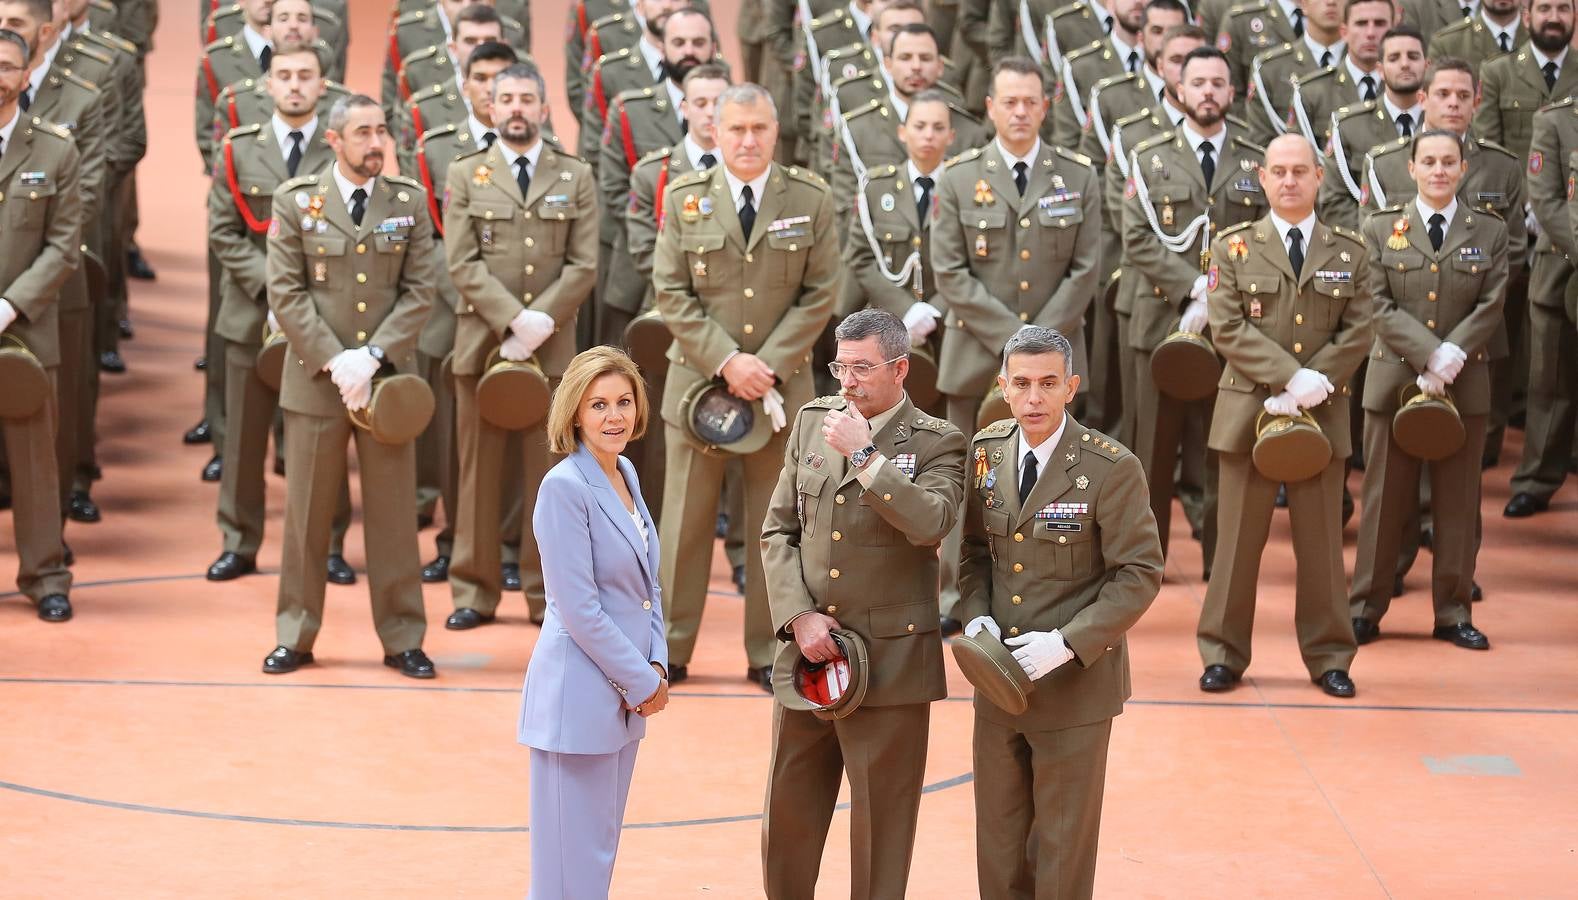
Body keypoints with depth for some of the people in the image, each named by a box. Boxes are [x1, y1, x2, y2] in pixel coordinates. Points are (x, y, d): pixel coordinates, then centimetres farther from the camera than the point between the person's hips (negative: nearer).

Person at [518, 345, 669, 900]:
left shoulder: (626, 476, 10)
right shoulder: (565, 487, -16)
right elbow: (580, 609, -19)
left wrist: (657, 666, 2)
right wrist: (642, 682, -12)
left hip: (625, 697, 9)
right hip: (578, 697, -9)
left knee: (601, 851, 15)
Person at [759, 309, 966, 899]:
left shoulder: (936, 442, -5)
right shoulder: (813, 421, 8)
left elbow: (930, 523, -24)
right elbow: (778, 530, 9)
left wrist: (865, 454, -21)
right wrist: (798, 615, -4)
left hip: (889, 664, -4)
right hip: (809, 653, 5)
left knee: (881, 829, 4)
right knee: (787, 822, 13)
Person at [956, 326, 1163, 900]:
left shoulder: (1112, 469, -16)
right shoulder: (987, 452, 0)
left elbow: (1140, 575, -14)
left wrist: (1067, 644, -23)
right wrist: (975, 615, -8)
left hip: (1076, 682, -5)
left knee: (1063, 847, 7)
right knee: (998, 840, 15)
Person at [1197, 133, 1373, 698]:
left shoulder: (1349, 253, 7)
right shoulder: (1233, 247, 2)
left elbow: (1357, 332, 1)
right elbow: (1227, 328, -7)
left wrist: (1315, 386, -13)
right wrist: (1292, 377, -17)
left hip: (1323, 414, 1)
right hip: (1249, 411, -1)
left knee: (1321, 540, 6)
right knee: (1239, 539, 3)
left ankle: (1328, 656, 14)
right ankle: (1223, 654, 11)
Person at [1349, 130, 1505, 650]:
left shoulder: (1489, 233, 6)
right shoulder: (1381, 230, 3)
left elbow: (1490, 308, -2)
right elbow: (1380, 307, -5)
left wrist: (1452, 357, -16)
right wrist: (1430, 356, -17)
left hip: (1465, 386, 1)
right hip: (1394, 380, -1)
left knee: (1458, 502, 5)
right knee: (1385, 499, 3)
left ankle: (1453, 613, 13)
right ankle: (1366, 608, 10)